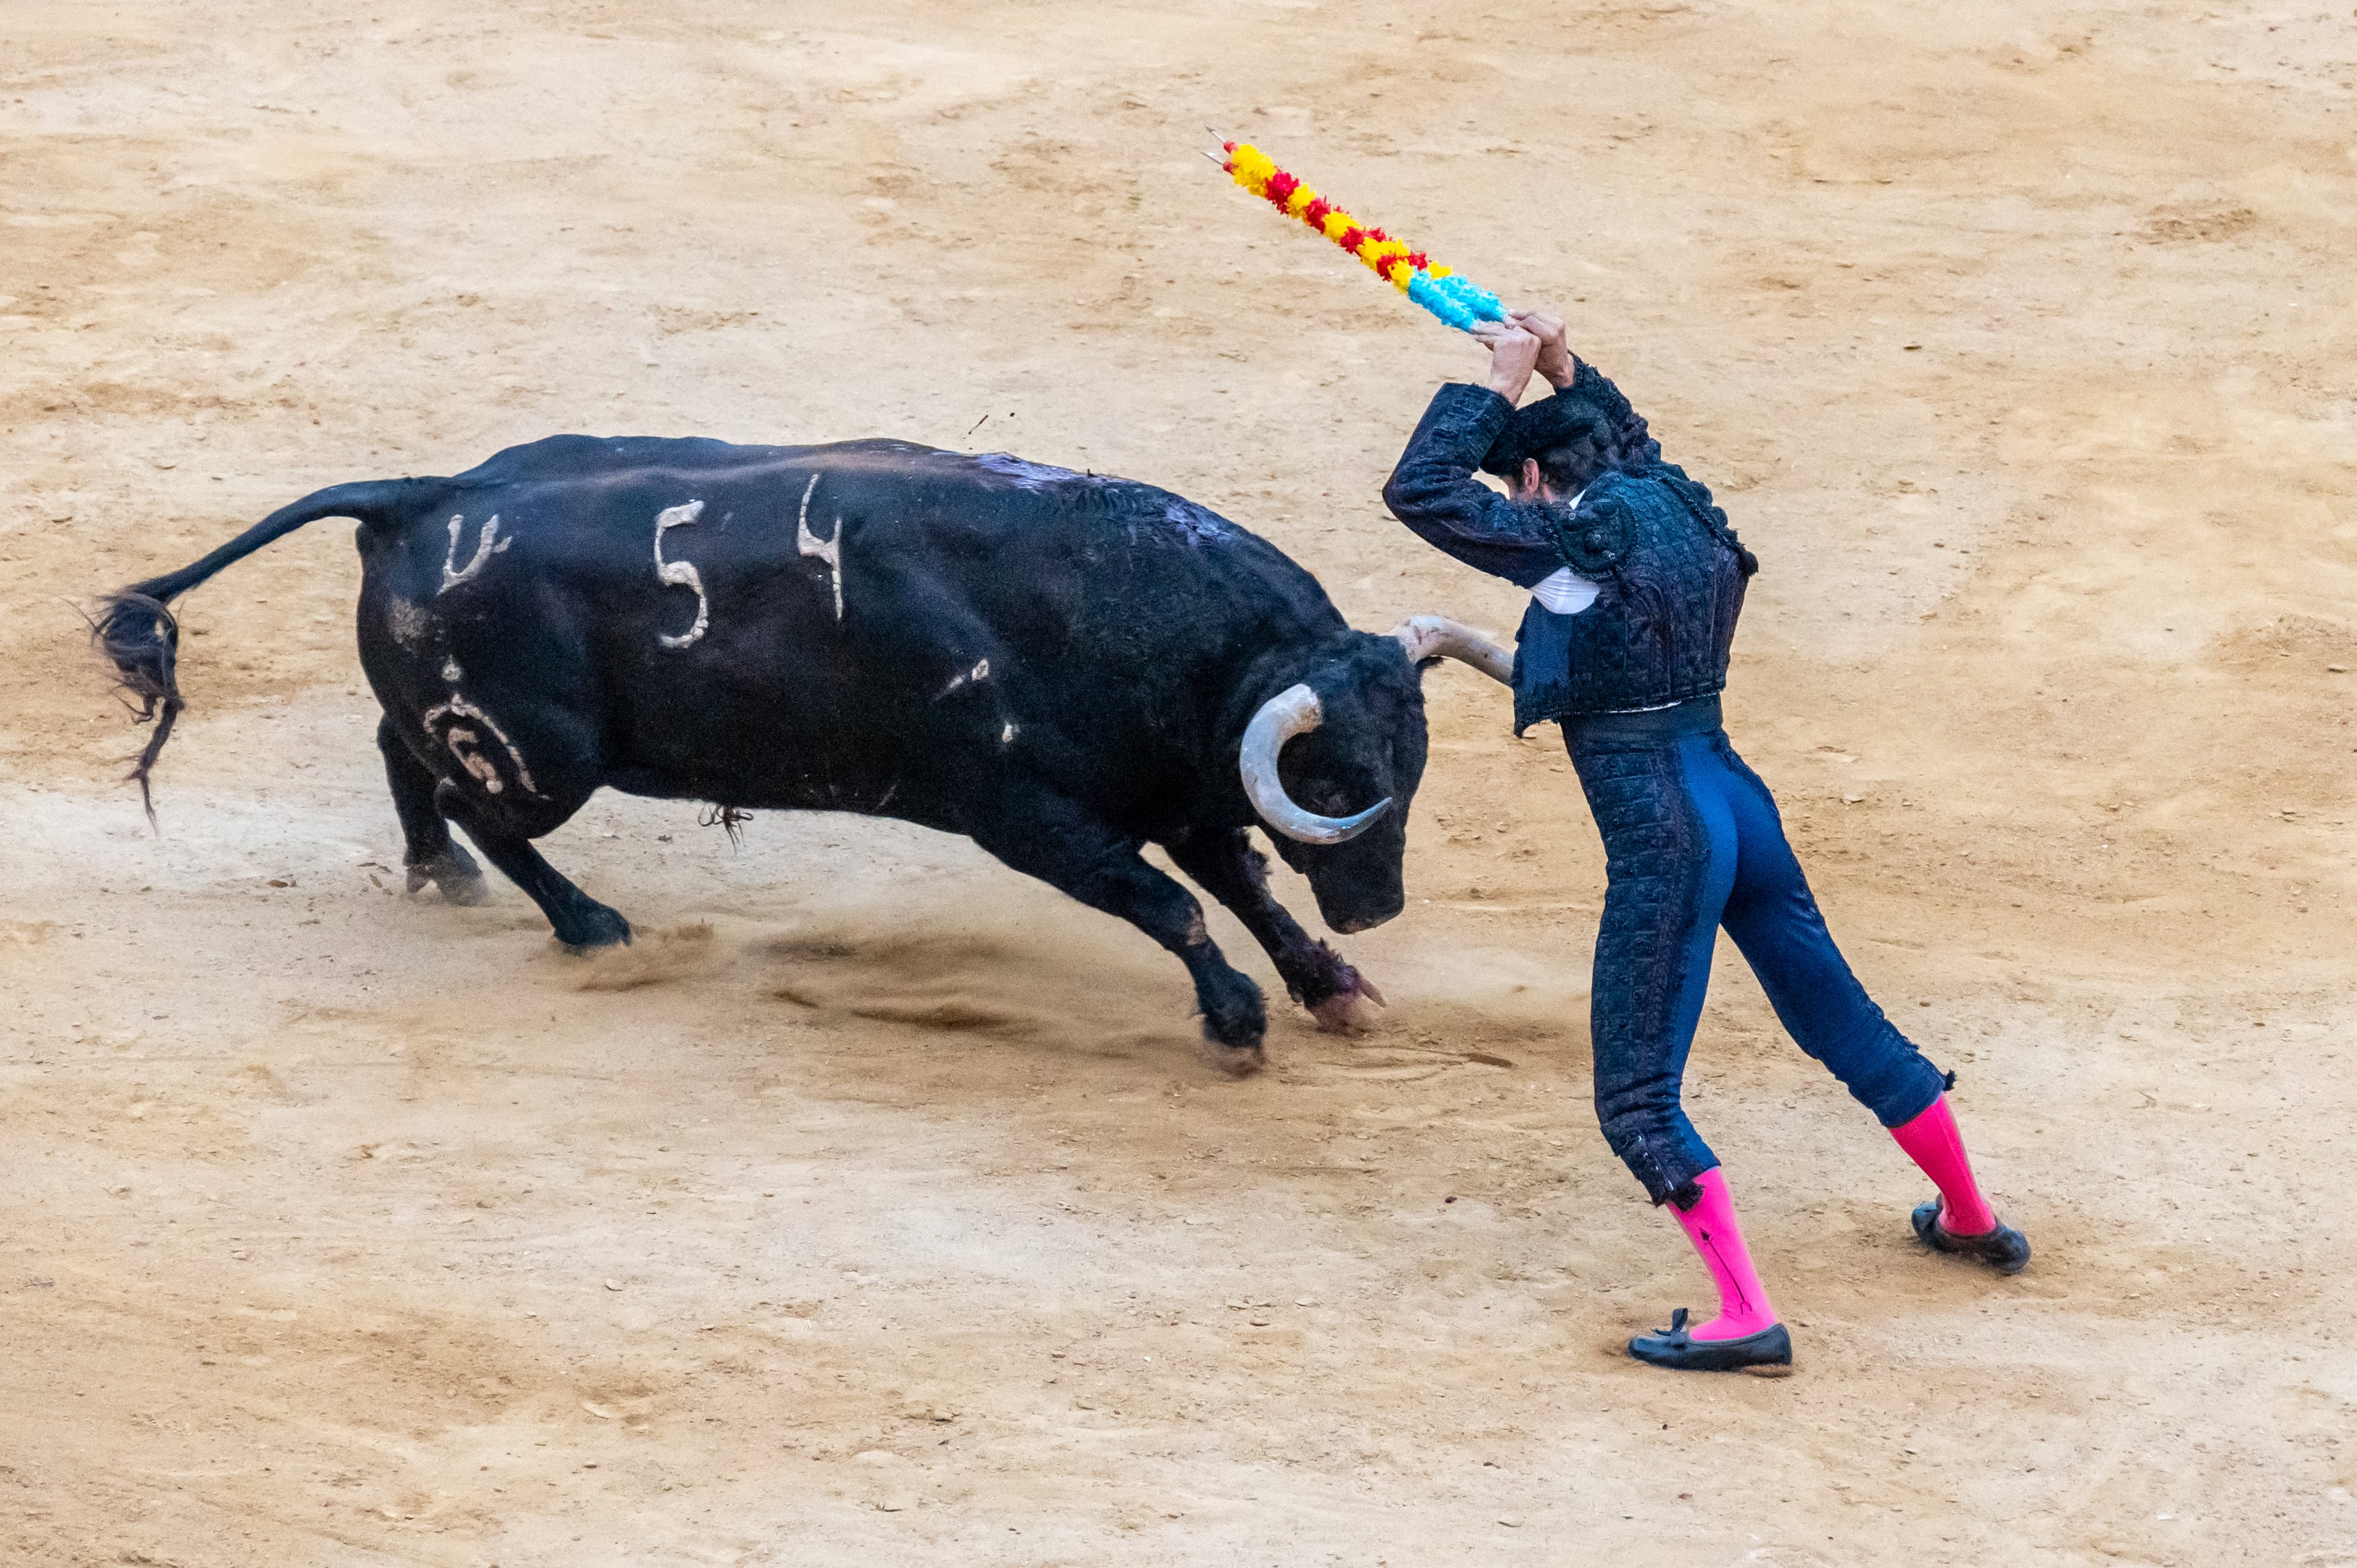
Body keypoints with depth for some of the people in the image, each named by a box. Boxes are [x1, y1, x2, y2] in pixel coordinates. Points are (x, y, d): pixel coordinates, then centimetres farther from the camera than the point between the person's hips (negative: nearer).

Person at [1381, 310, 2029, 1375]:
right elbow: (1630, 448, 34)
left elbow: (1421, 490, -13)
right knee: (1846, 1025, 24)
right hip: (1739, 806, 9)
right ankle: (1972, 1220, 40)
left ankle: (1747, 1317, -13)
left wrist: (1503, 382, -5)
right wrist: (1563, 370, 27)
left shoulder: (1579, 544, -14)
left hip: (1664, 838, -9)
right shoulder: (1677, 510, 9)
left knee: (1637, 1101, -4)